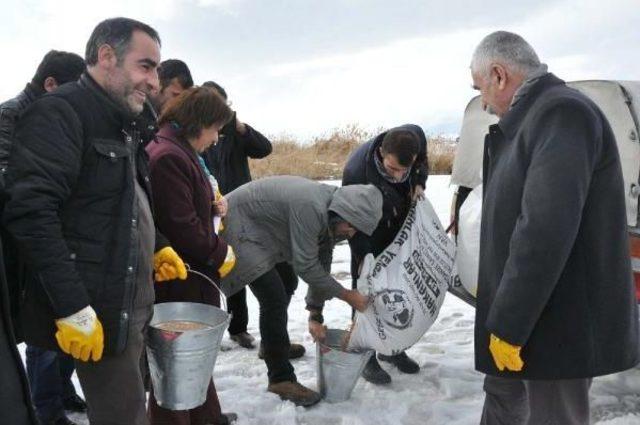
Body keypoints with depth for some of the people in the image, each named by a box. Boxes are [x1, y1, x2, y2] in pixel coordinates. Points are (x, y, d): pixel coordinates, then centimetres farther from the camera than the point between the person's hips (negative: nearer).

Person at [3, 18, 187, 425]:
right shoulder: (59, 112, -13)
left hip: (131, 305, 9)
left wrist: (156, 247, 17)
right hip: (95, 311, -9)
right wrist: (72, 307, -26)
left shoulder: (123, 125, 16)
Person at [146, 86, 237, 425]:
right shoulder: (168, 156, -21)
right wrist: (219, 253, -12)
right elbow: (181, 225, -25)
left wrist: (212, 208, 6)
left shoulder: (181, 152, 13)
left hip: (192, 273, 11)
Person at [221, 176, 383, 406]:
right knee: (274, 299, -14)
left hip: (258, 232, 10)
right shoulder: (310, 207, -32)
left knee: (283, 290, 21)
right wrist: (347, 296, -18)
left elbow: (320, 264, 4)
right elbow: (305, 266, -27)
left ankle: (273, 345, 43)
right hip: (238, 229, -10)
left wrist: (316, 314, 6)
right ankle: (281, 379, -3)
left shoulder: (330, 214, -2)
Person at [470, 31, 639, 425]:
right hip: (536, 310, 10)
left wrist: (508, 324, -23)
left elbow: (546, 230, -28)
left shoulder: (562, 112, -19)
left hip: (560, 321, -10)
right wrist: (500, 308, 20)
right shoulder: (535, 117, 13)